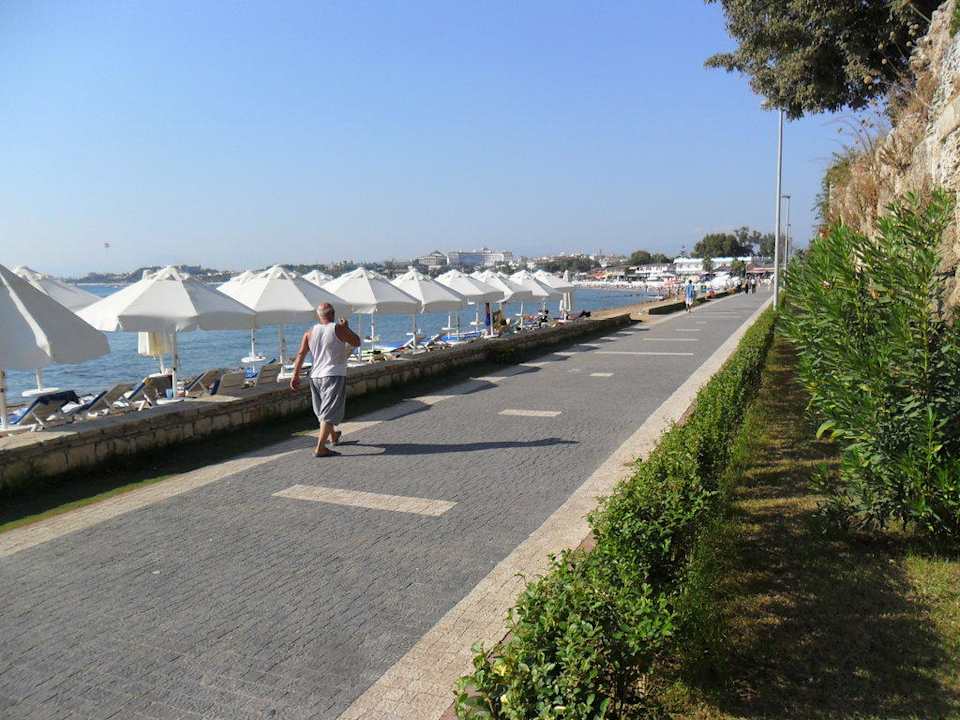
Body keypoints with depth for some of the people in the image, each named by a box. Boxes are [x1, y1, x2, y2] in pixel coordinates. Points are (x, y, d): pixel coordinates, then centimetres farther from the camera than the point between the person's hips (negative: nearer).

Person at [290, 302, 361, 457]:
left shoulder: (310, 332, 5)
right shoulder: (339, 329, -9)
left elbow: (301, 354, 0)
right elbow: (357, 343, 2)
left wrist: (295, 375, 3)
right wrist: (347, 328, 14)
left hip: (315, 376, 6)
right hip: (334, 375, -6)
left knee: (322, 411, 22)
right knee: (330, 414, -6)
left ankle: (333, 436, 44)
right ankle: (320, 448, -13)